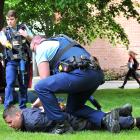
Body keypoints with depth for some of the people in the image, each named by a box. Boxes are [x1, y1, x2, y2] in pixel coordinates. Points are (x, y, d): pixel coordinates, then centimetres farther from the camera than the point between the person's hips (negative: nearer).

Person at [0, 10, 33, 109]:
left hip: (24, 60, 2)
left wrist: (26, 36, -12)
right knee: (10, 83, -14)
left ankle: (22, 107, 14)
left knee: (23, 84, 6)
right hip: (11, 61, -1)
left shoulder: (23, 27, 13)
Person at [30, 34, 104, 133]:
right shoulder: (59, 41, 36)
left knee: (40, 87, -7)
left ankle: (62, 125, -8)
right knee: (73, 109, 24)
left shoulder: (41, 47, 12)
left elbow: (45, 80, 5)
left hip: (81, 73, -9)